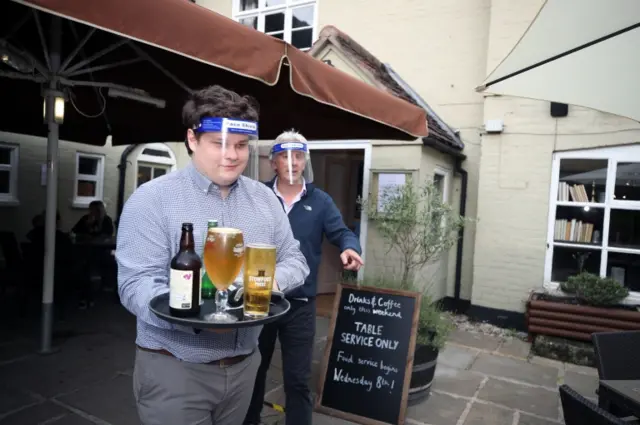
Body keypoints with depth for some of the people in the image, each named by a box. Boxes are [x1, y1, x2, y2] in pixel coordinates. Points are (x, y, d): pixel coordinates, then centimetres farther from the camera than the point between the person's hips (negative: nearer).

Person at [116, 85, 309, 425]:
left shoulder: (264, 198, 3)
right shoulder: (152, 199, -12)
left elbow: (294, 259, 6)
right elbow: (136, 284, -17)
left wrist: (273, 281, -16)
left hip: (244, 364, 5)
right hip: (174, 368, -4)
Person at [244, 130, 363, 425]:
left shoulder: (320, 201, 1)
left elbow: (341, 233, -4)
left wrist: (350, 248, -27)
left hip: (299, 303, -1)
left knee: (297, 379, 10)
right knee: (253, 369, 21)